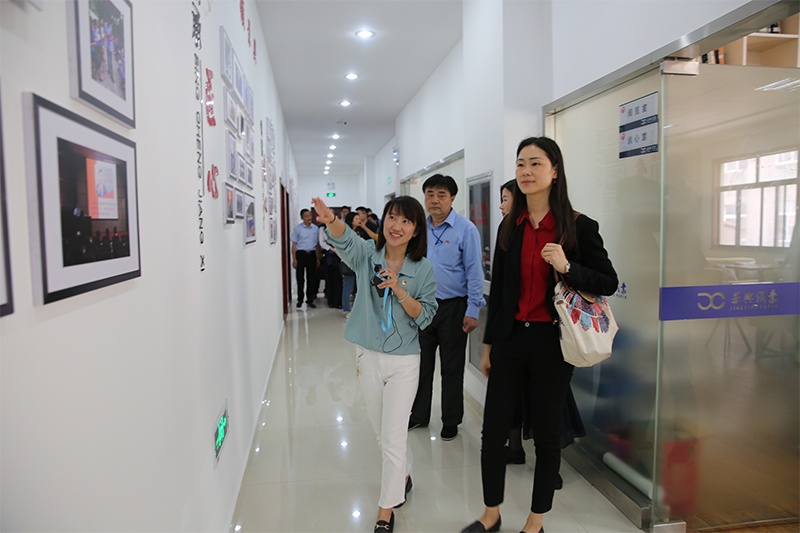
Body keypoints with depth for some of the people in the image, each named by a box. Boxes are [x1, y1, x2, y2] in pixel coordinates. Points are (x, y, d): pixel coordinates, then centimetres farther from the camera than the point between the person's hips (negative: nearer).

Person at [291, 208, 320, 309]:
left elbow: (317, 244, 12)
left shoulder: (315, 228, 8)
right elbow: (294, 244, 0)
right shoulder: (297, 228, -1)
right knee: (300, 278, 2)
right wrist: (294, 259, -6)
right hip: (301, 254, -2)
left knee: (311, 278, 6)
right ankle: (300, 300, 14)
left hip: (311, 254, 3)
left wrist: (318, 258, 10)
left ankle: (310, 300, 16)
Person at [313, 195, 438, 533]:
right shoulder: (368, 255, -7)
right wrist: (331, 221, -52)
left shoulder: (422, 270, -7)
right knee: (382, 431, 19)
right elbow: (345, 240, -29)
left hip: (403, 362, -2)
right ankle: (403, 476, 47)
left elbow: (424, 317, -9)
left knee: (393, 437, -1)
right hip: (368, 356, 3)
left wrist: (399, 290, -25)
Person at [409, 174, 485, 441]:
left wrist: (472, 311, -14)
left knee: (451, 368, 9)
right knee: (421, 363, 15)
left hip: (453, 307, -4)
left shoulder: (466, 229, -10)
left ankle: (451, 421, 25)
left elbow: (474, 271, -10)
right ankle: (419, 415, 32)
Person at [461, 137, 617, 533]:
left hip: (551, 341, -3)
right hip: (511, 337, 4)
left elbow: (608, 282, -5)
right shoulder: (509, 227, 5)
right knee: (492, 430, 9)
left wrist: (567, 267, -23)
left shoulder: (579, 226, -6)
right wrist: (489, 345, 12)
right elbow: (497, 290, 9)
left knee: (546, 435, 11)